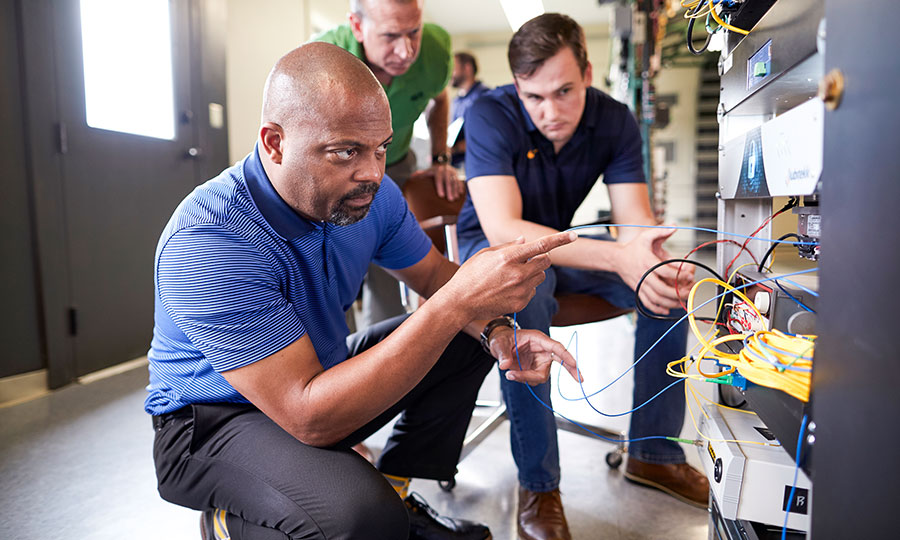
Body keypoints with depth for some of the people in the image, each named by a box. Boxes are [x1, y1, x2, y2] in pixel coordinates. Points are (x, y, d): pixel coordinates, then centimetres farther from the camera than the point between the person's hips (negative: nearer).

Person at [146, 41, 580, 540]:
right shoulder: (206, 241, -33)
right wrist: (458, 302, -43)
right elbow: (311, 419, -37)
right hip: (213, 422, -6)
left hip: (321, 372, 7)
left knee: (471, 343, 3)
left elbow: (435, 277, 3)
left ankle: (395, 491, 12)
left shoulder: (370, 195, -11)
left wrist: (496, 331, -19)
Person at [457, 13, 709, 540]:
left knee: (673, 287, -14)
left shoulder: (615, 120, -9)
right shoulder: (491, 116, -23)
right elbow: (502, 228, -36)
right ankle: (539, 484, -21)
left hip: (564, 244, 5)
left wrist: (657, 261, -42)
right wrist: (617, 256, -47)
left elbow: (636, 223, -16)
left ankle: (654, 451, 3)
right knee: (525, 298, -39)